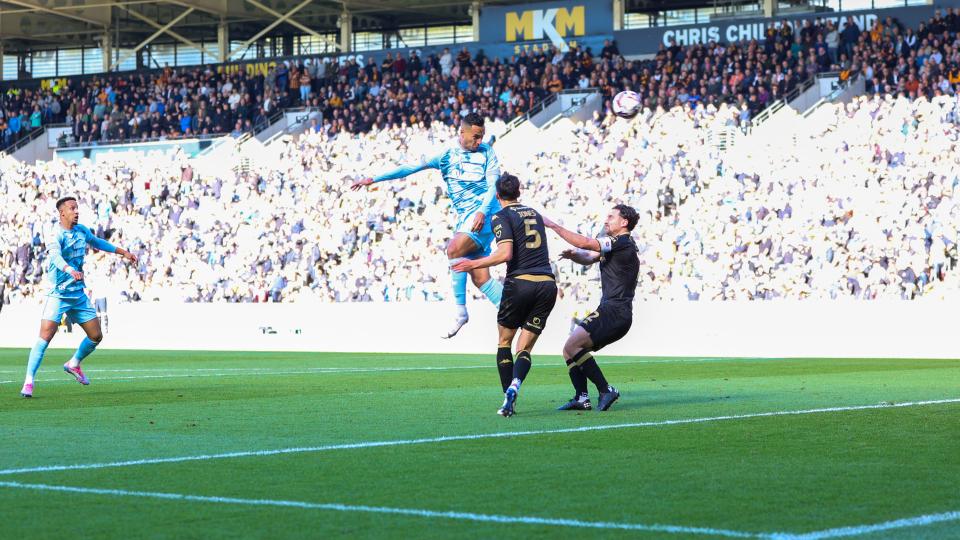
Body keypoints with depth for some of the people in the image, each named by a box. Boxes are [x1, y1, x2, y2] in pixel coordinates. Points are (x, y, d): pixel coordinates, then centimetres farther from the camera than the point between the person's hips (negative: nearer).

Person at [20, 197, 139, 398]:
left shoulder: (81, 230, 7)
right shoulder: (56, 235, -18)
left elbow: (97, 242, 28)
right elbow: (55, 255, -38)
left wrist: (123, 252, 31)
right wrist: (70, 270, -58)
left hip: (79, 295, 7)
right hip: (58, 295, -7)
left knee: (96, 336, 9)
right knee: (45, 337, -18)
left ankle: (74, 364, 34)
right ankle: (28, 382, -13)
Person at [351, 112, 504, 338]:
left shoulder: (486, 152, 5)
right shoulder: (447, 156, 12)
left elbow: (493, 185, -4)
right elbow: (412, 167, 11)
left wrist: (483, 211, -22)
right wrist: (373, 179, 8)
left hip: (484, 215, -5)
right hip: (464, 219, 5)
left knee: (454, 248, -26)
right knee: (480, 279, -6)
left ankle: (461, 311, -21)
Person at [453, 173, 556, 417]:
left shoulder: (501, 217, -1)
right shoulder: (534, 213, 20)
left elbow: (505, 253, -15)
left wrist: (474, 264, -6)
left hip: (520, 282, -5)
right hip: (547, 283, 5)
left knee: (504, 342, 15)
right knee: (525, 348, 5)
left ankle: (508, 403, 4)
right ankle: (514, 385, -25)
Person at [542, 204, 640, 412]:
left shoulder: (621, 243, -11)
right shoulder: (616, 244, 20)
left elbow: (584, 243, -19)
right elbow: (589, 258, 22)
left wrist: (553, 225, -14)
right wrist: (573, 255, -1)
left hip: (613, 312, -10)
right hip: (618, 315, 10)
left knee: (572, 345, -16)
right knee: (570, 350, 8)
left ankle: (605, 390, -14)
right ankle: (582, 398, 1)